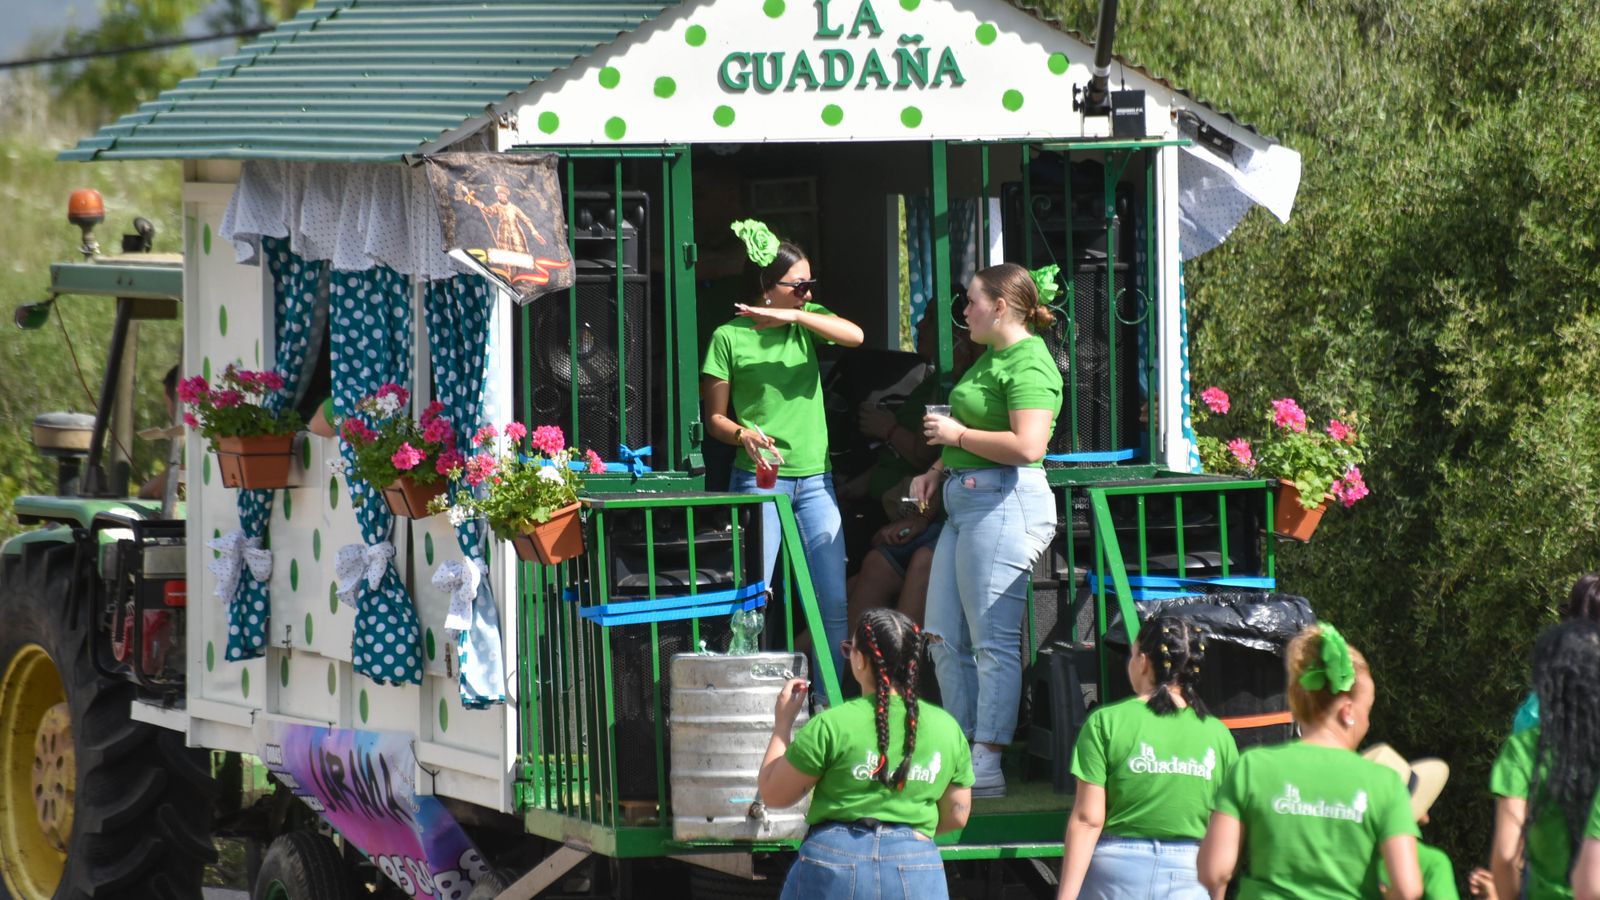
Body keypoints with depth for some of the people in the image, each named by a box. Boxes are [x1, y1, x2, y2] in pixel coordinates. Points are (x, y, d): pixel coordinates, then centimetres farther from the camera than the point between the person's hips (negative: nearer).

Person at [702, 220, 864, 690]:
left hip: (815, 479, 4)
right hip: (758, 478, -4)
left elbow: (855, 335, -12)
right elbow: (715, 417, 1)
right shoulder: (730, 337, -2)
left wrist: (794, 315, -20)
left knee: (835, 603, 2)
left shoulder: (808, 319, 8)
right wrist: (744, 434, -19)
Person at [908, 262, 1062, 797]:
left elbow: (1027, 446, -25)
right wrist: (938, 469, 17)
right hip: (964, 503, 11)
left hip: (1005, 502, -11)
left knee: (993, 641, -10)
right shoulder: (990, 358, 19)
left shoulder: (1028, 364, -12)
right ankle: (965, 751, 14)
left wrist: (957, 435, -14)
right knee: (943, 638, 10)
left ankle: (987, 767, -10)